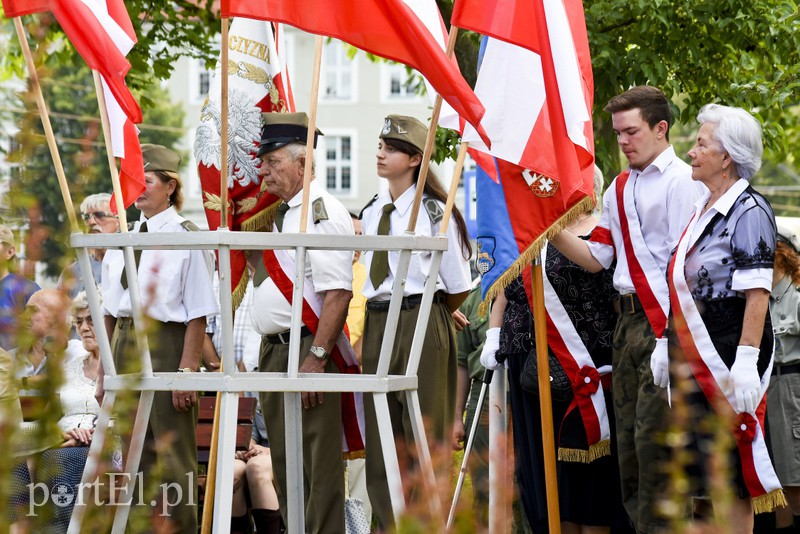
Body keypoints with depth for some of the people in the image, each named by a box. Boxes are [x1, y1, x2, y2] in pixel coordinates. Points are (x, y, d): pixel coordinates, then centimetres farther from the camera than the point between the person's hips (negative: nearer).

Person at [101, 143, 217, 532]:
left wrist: (187, 370, -16)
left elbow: (197, 315, -10)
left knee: (172, 454, -1)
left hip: (165, 343, -6)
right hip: (125, 343, 6)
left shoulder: (186, 238, -7)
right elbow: (109, 311, 16)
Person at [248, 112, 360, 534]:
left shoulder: (322, 212, -11)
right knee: (283, 463, 12)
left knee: (317, 464, -8)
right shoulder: (274, 215, 17)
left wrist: (317, 356, -24)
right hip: (272, 352, 9)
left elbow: (337, 293, -20)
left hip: (307, 350, -9)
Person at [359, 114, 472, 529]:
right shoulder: (371, 214, 12)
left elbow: (458, 287, -3)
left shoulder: (434, 212, -7)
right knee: (380, 436, 7)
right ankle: (390, 526, 13)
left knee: (423, 433, -2)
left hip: (422, 324, -6)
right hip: (377, 323, 7)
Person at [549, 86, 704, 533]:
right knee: (627, 434, 9)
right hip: (629, 320, 8)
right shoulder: (619, 189, 19)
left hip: (665, 321, -8)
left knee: (653, 435, -11)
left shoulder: (682, 182, -6)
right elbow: (597, 257, 17)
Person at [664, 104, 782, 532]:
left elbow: (757, 293, -18)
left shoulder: (749, 211, -11)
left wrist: (746, 360, -25)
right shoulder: (704, 209, 16)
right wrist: (668, 345, 19)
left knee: (729, 474, -5)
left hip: (727, 357, -9)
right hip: (695, 359, 9)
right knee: (706, 472, 9)